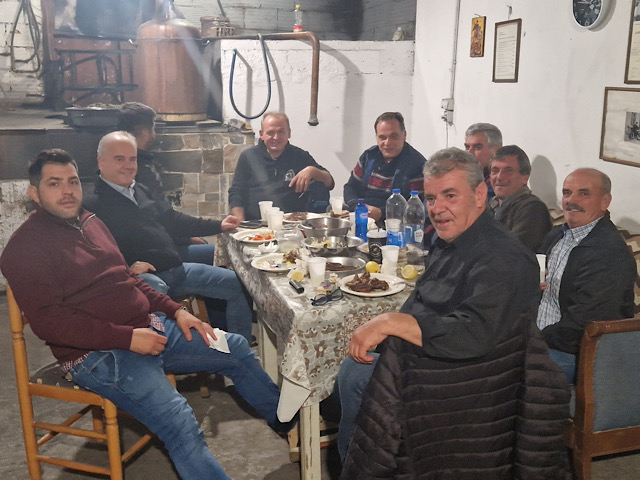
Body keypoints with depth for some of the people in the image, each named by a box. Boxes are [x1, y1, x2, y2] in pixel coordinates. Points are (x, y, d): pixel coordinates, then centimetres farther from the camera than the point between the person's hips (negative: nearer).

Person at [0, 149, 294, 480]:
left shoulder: (90, 222, 14)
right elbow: (48, 320, -19)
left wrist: (175, 311, 8)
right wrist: (128, 338, -23)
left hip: (150, 328, 9)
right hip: (97, 353, -8)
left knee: (236, 349, 13)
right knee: (181, 426, -28)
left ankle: (286, 421, 32)